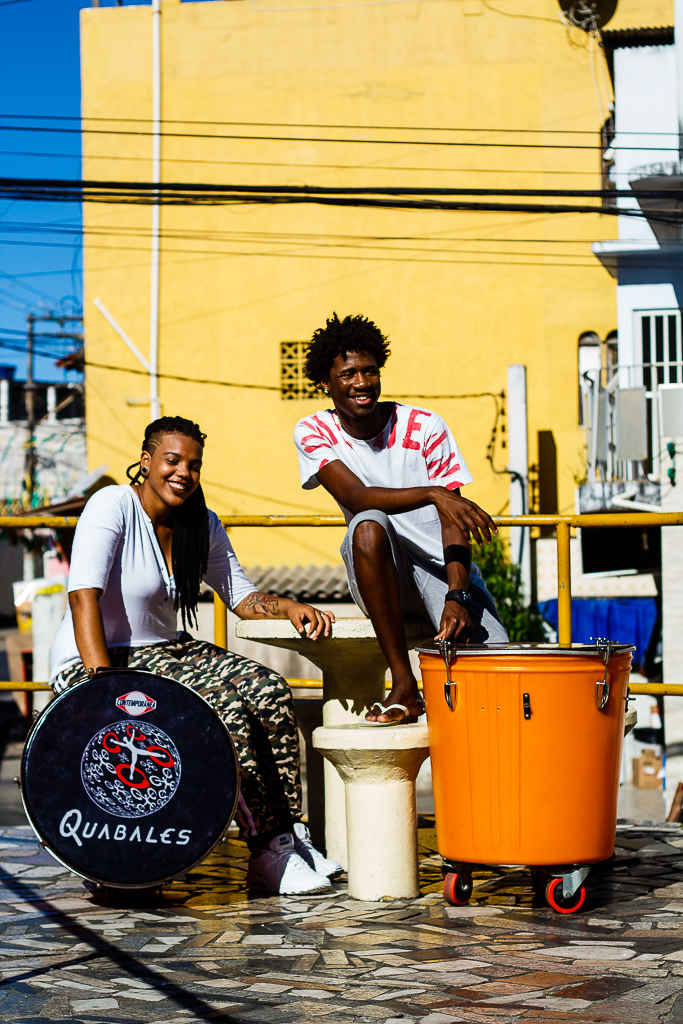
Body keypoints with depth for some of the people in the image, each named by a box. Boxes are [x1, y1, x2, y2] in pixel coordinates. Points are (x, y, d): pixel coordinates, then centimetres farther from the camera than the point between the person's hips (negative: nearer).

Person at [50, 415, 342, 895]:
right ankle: (269, 856, -19)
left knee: (270, 691, -15)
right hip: (95, 663, -7)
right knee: (225, 713, -27)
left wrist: (289, 607, -14)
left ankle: (290, 835, -10)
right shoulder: (113, 505, -16)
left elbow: (241, 595, 9)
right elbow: (84, 596, -26)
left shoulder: (202, 523, 6)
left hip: (164, 652, 8)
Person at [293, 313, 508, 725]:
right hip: (380, 577, 1)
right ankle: (404, 686, -30)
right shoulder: (314, 433, -3)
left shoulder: (425, 426, -6)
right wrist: (433, 494, -38)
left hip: (446, 572, 0)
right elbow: (356, 497, -21)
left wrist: (457, 597, -28)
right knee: (369, 525, -37)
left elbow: (453, 521, -11)